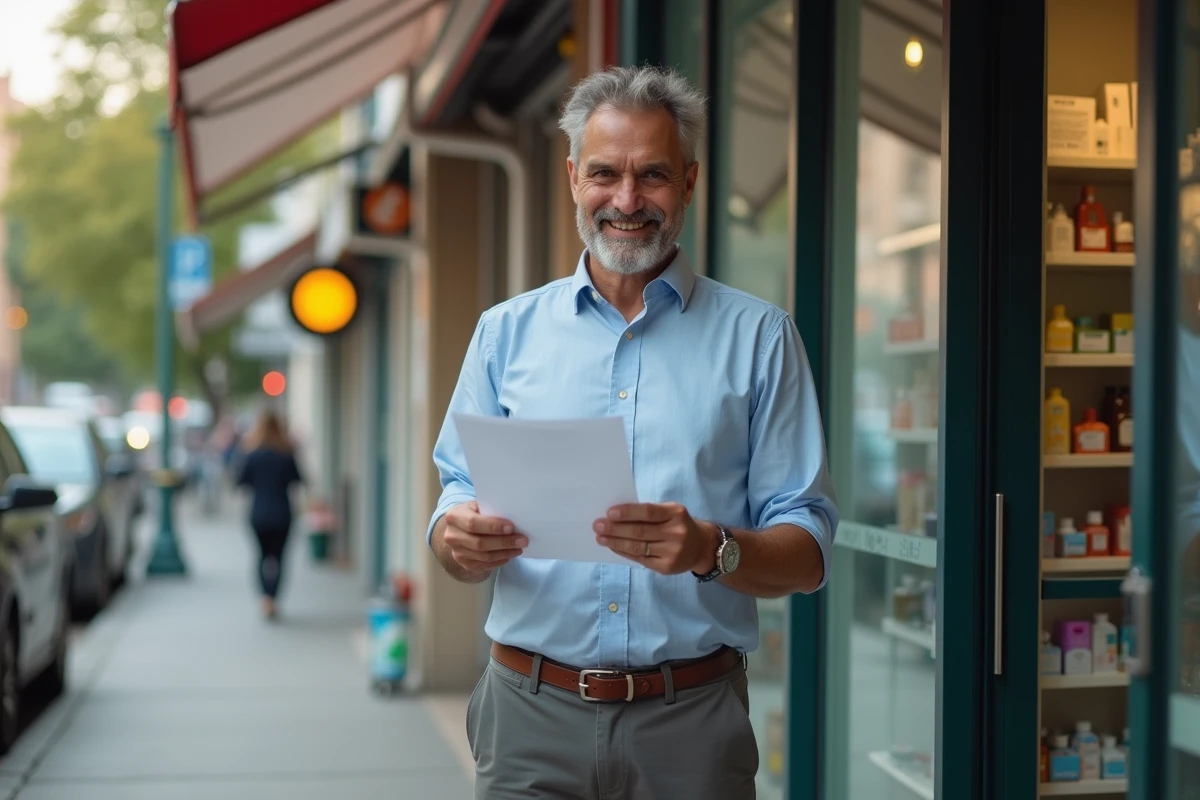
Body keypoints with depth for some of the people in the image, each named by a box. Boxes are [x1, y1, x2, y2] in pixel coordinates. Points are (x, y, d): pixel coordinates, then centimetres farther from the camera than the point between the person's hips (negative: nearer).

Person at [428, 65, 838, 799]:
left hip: (691, 722, -1)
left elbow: (807, 556, -2)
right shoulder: (507, 331, 8)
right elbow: (457, 520, 8)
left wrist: (710, 550, -21)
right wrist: (462, 538, -15)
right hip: (532, 712, 1)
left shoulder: (758, 337, 2)